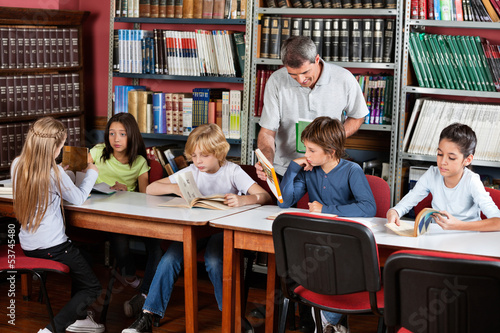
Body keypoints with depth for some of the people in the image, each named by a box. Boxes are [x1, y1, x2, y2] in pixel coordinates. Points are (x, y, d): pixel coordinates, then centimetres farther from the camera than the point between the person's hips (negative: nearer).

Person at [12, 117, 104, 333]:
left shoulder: (17, 165, -2)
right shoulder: (54, 172, -20)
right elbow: (78, 198, -6)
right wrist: (91, 172, 9)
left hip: (28, 247, 8)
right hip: (52, 248, -8)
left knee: (81, 256, 32)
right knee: (93, 288, 6)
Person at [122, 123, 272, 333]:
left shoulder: (232, 172, -6)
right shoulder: (191, 172, 4)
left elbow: (265, 197, -18)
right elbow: (150, 189, 5)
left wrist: (242, 200, -40)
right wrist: (176, 188, -15)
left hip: (223, 228, -3)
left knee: (214, 261, -33)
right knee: (170, 258, -22)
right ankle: (148, 316, -19)